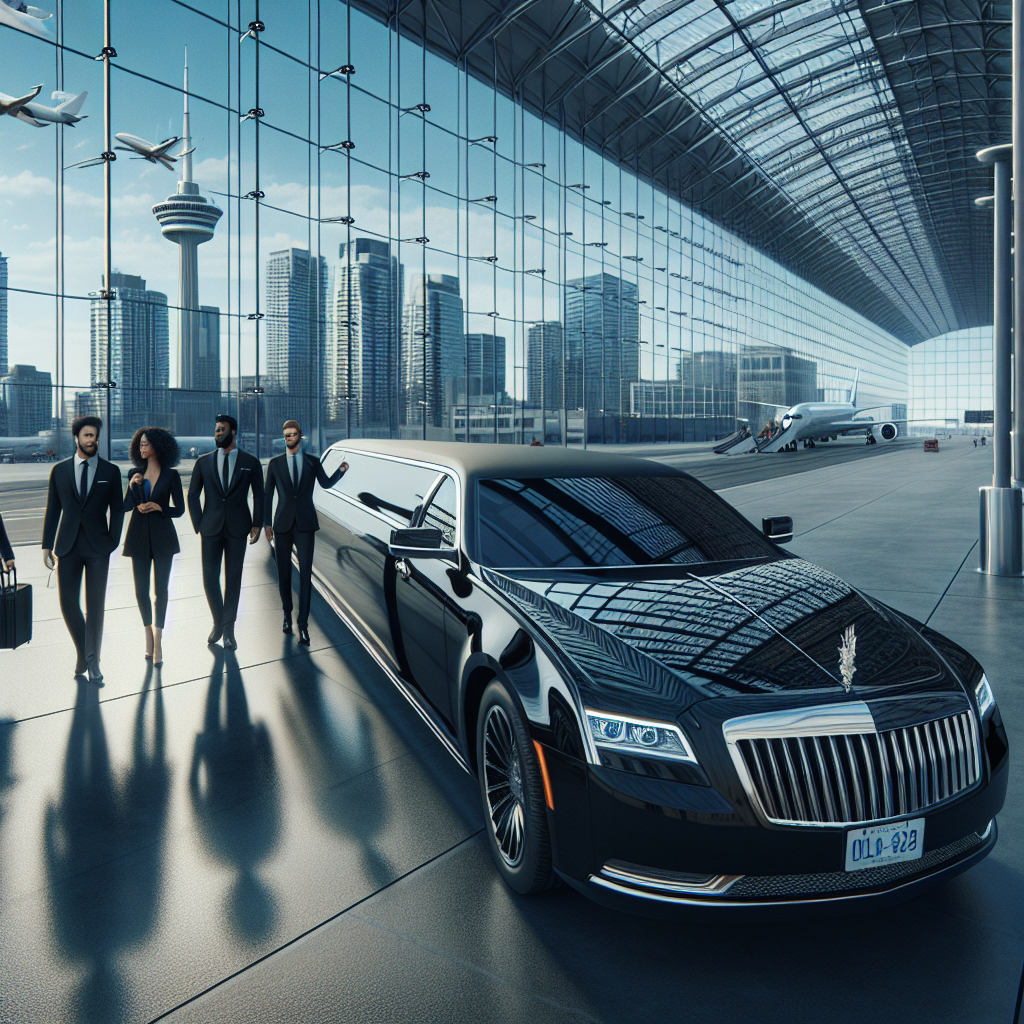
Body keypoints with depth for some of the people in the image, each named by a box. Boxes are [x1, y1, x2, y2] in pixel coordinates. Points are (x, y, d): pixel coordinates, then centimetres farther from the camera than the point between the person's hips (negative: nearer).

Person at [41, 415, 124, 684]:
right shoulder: (59, 471, 7)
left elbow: (117, 510, 6)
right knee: (68, 604, 2)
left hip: (97, 547, -1)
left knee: (95, 606, 2)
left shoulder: (111, 471, 3)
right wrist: (47, 546, 5)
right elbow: (53, 510, 9)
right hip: (68, 547, 1)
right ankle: (83, 653, 24)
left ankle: (92, 662, 13)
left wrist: (112, 542, -3)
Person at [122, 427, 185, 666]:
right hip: (139, 536, 3)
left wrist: (159, 507, -16)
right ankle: (149, 635, 22)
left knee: (161, 588, -3)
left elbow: (179, 509, -1)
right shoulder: (137, 474, 9)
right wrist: (132, 486, -11)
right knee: (141, 590, 4)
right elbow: (125, 507, 4)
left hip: (162, 536, -3)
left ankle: (157, 640, 4)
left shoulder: (171, 475, -1)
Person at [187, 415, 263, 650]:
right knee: (210, 578, 1)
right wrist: (198, 524, 3)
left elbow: (258, 496, 8)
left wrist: (257, 524, 0)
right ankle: (218, 622, 23)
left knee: (233, 578, 4)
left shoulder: (250, 462, 3)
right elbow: (193, 495, 9)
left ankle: (228, 629, 15)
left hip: (238, 528, -1)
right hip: (211, 528, 1)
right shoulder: (203, 462, 6)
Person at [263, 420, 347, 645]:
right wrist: (266, 523, 3)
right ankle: (287, 613, 30)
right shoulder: (275, 463, 5)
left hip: (305, 524, -1)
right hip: (283, 524, 1)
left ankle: (303, 624, -6)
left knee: (306, 573, -8)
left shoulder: (312, 462, 6)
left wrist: (341, 470, -3)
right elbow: (267, 494, 7)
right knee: (284, 572, 8)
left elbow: (326, 483, 15)